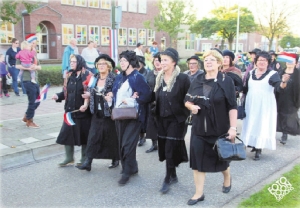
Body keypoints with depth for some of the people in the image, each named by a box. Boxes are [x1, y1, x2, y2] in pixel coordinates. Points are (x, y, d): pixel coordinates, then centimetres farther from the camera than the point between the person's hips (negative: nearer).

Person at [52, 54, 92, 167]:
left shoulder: (86, 75, -9)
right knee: (67, 133, 6)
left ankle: (84, 159, 22)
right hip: (70, 110, 6)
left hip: (83, 111, -6)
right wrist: (58, 96, -4)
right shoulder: (69, 75, 10)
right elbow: (66, 92, 13)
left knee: (84, 135, 6)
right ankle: (69, 158, 21)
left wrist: (86, 105, -25)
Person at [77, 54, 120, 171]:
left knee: (111, 136, 7)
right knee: (93, 136, 2)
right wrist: (88, 95, 0)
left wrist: (111, 97, -26)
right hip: (97, 113, 5)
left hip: (109, 113, -5)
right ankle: (88, 162, 4)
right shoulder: (94, 78, 9)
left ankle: (115, 159, 24)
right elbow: (90, 93, 20)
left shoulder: (114, 79, -9)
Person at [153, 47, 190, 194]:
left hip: (176, 119, -6)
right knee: (164, 148, 12)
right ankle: (173, 175, 29)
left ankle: (167, 179, 11)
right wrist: (157, 113, 8)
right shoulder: (159, 78, 6)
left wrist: (186, 114, -18)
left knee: (170, 149, -4)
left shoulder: (183, 78, -12)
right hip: (162, 119, 6)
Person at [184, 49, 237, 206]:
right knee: (198, 160, 2)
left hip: (219, 128, -3)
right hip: (199, 128, 3)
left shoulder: (226, 81, -8)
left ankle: (227, 178, 47)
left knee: (221, 158, 15)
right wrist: (191, 106, -13)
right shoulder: (197, 80, 3)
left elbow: (232, 106, -11)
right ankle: (199, 193, 15)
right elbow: (187, 100, 9)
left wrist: (233, 128, -16)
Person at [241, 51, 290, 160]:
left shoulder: (273, 74, -7)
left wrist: (283, 82, -40)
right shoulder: (251, 73, 6)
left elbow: (279, 88, -22)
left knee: (262, 127, -2)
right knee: (250, 125, 9)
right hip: (251, 105, 4)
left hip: (265, 106, -4)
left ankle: (258, 150, 3)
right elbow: (245, 89, 15)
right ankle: (253, 145, 25)